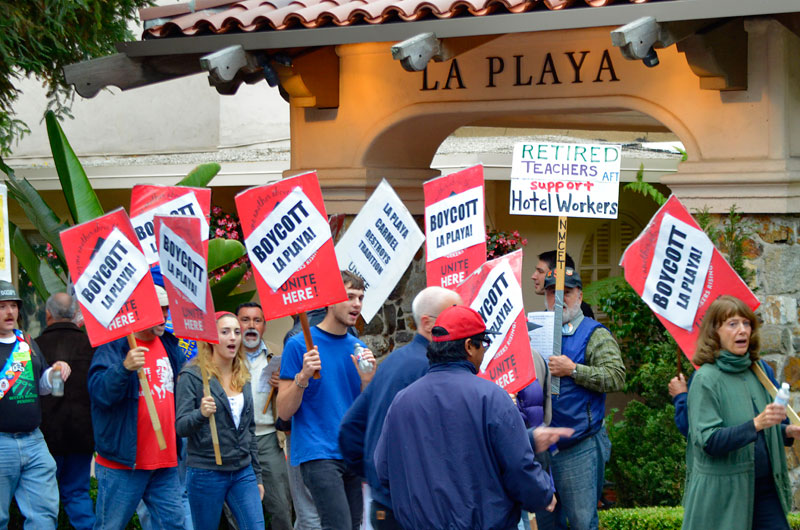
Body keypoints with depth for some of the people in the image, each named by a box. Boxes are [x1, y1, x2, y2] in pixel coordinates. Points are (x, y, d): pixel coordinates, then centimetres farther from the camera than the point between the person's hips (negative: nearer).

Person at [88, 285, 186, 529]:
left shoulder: (169, 346, 12)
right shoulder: (113, 346, -9)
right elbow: (99, 392, -24)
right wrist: (125, 368, -39)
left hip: (165, 463, 6)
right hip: (122, 464, -6)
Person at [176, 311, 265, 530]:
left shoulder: (243, 377, 12)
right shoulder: (193, 375, -6)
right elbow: (181, 427, -11)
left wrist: (257, 475, 18)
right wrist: (201, 414, -32)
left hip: (242, 471, 5)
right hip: (206, 471, -5)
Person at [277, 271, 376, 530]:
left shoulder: (357, 347, 12)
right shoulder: (299, 345, -5)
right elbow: (284, 411, -6)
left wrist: (367, 380, -7)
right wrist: (303, 376, -22)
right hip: (318, 454, -6)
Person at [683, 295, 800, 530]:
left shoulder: (754, 373, 12)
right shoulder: (706, 379, -9)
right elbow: (708, 440, -19)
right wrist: (756, 424, -30)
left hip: (765, 488, 6)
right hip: (724, 492, -6)